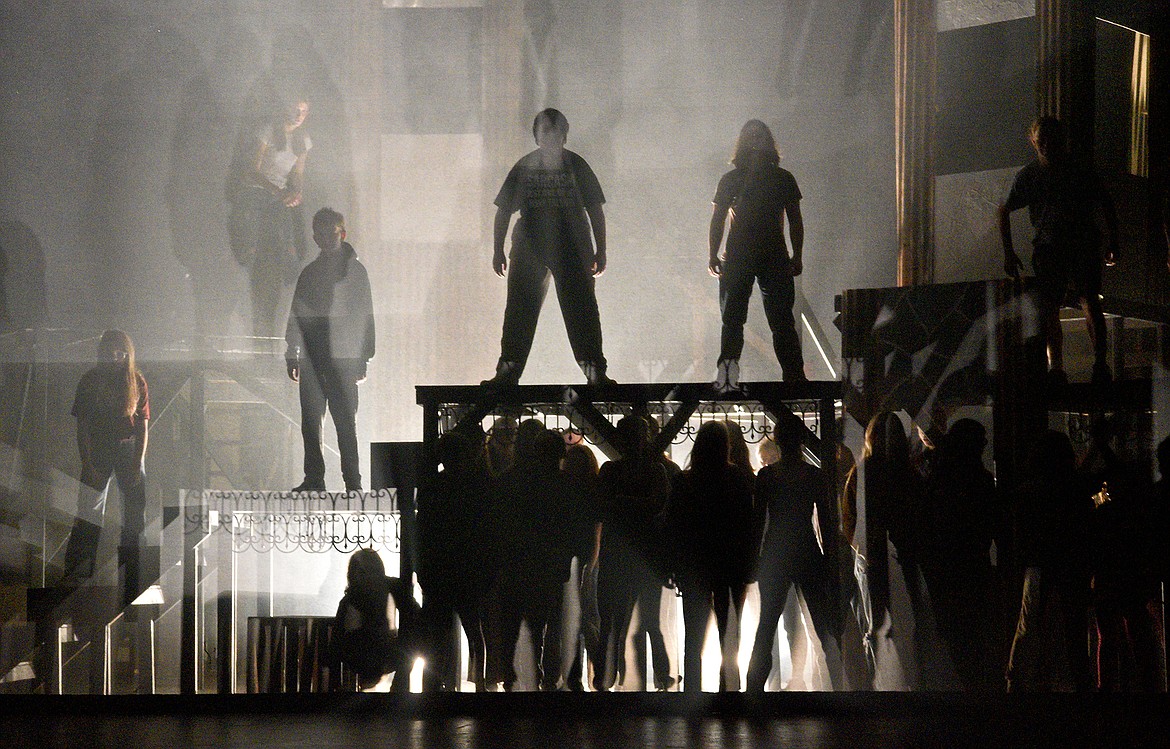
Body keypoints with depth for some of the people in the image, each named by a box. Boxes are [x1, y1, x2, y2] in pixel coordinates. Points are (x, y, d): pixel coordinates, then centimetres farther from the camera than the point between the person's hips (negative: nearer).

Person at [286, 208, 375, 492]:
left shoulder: (355, 270, 5)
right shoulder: (310, 272, 16)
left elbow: (364, 314, 2)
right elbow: (296, 316, 16)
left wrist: (363, 358, -3)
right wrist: (292, 356, 9)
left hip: (343, 356, -4)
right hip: (311, 358, 4)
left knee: (345, 420, -6)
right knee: (310, 421, 3)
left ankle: (352, 481, -4)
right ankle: (313, 479, 9)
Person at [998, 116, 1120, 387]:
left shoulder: (1082, 171, 8)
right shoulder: (1028, 175, 9)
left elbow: (1106, 204, 18)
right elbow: (1004, 211, 15)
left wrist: (1113, 242, 11)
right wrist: (1008, 252, 7)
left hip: (1083, 244, -1)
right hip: (1047, 247, 1)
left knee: (1090, 300, -13)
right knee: (1049, 308, -5)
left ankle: (1100, 362, -15)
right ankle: (1055, 367, 1)